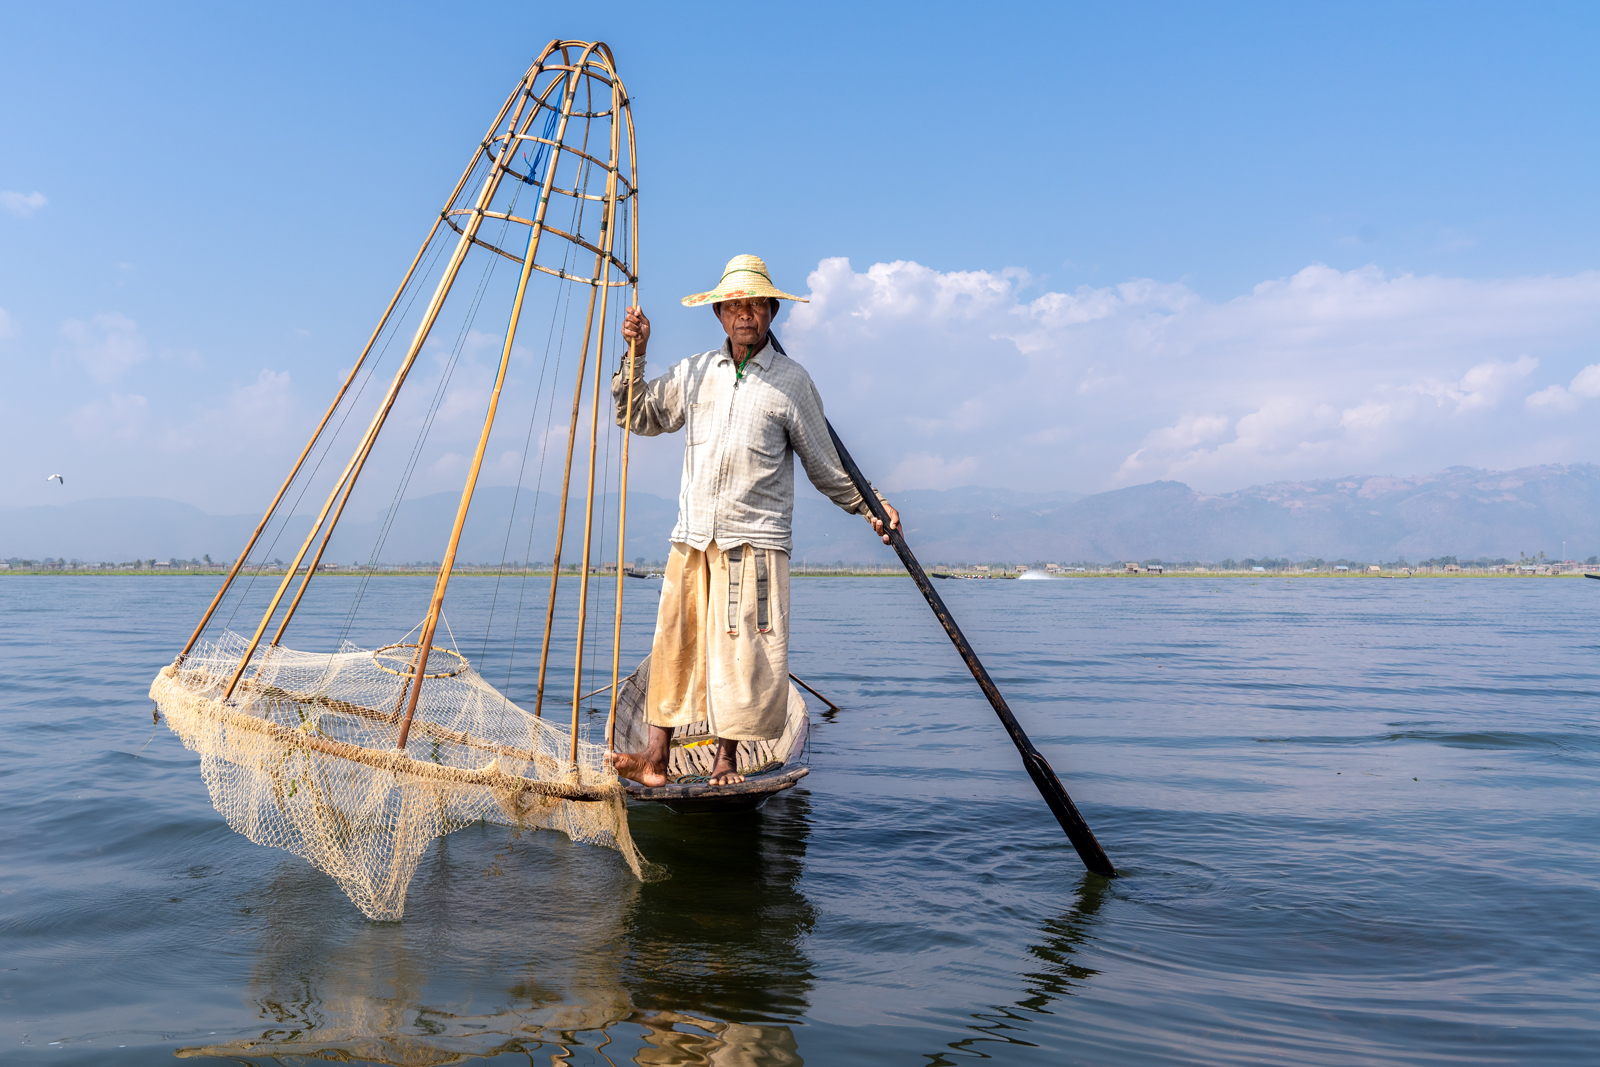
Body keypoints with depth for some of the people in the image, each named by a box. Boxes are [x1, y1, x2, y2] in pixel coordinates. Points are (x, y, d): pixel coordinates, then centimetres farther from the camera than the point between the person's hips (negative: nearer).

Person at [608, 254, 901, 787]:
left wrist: (871, 505, 0)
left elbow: (826, 465, 8)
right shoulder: (696, 372, 14)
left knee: (742, 650, -4)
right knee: (673, 644, 0)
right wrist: (636, 356, 10)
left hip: (755, 540, -3)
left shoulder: (791, 381, 4)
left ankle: (726, 757, 11)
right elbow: (637, 416, 22)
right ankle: (655, 758, 3)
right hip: (691, 538, 3)